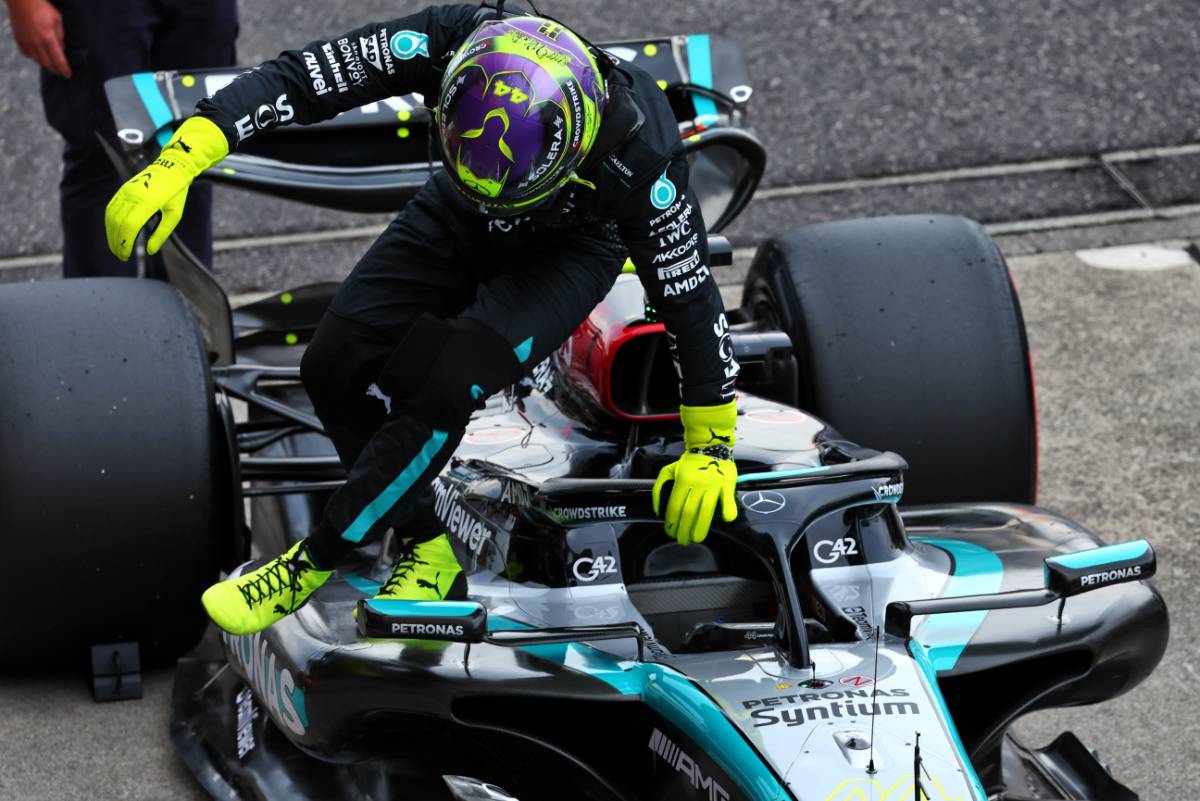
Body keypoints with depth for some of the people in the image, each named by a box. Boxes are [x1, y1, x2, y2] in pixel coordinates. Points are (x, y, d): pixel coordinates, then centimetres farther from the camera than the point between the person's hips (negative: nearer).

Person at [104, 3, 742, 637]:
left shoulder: (638, 157, -38)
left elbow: (689, 294, -23)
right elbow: (296, 79, -28)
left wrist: (712, 448, -14)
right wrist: (177, 163, -36)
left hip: (565, 248, -4)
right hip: (454, 223, 4)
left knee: (443, 385, -27)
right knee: (336, 365, -15)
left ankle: (314, 561, -7)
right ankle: (426, 550, 6)